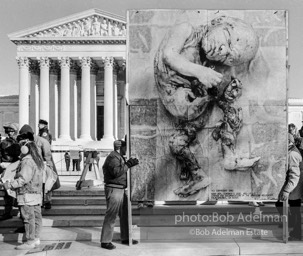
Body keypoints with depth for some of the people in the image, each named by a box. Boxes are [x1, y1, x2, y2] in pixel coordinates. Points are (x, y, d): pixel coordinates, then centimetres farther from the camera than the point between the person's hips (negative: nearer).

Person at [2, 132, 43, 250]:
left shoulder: (27, 162, -16)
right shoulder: (37, 160, 14)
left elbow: (23, 179, -23)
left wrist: (10, 184, -15)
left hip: (27, 194, -10)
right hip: (37, 193, 10)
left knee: (28, 218, -5)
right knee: (36, 217, 12)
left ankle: (30, 242, -1)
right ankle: (36, 239, 19)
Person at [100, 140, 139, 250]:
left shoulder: (119, 157, 19)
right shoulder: (113, 157, -14)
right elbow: (116, 172, -26)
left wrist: (130, 164, 6)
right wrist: (128, 165, -18)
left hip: (121, 189, 10)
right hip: (114, 189, -10)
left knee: (125, 214, 14)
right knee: (111, 216, -6)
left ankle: (125, 238, 24)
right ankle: (105, 241, 1)